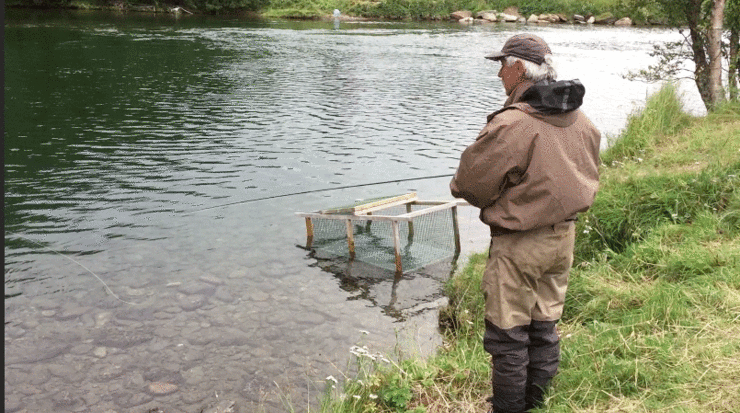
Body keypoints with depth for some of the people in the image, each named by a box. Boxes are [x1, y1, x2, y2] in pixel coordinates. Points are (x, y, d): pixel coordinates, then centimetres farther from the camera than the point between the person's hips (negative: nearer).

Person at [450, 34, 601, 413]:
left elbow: (471, 182, -15)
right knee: (544, 325, 19)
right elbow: (587, 180, 14)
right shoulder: (581, 121, 2)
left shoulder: (511, 124, -22)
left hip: (519, 243, -8)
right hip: (563, 237, 8)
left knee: (507, 334, 6)